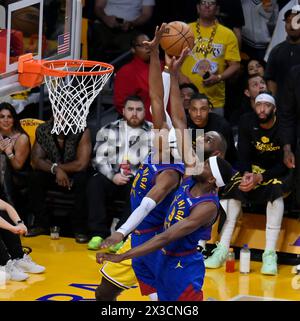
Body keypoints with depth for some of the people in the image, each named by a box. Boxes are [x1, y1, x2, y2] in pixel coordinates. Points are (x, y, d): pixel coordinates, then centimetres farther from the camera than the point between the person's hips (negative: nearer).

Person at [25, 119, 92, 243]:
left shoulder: (82, 131, -22)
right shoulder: (42, 130, -11)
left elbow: (81, 164, -27)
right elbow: (36, 160, -14)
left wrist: (54, 165, -18)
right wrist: (55, 169, -32)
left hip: (75, 175, -3)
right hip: (53, 176, 3)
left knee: (82, 179, -34)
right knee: (35, 176, -23)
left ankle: (79, 227, -21)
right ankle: (41, 223, -9)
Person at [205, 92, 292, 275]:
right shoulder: (247, 122, -7)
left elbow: (285, 164, -19)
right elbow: (243, 154, -5)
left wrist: (260, 178, -31)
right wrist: (246, 174, -26)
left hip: (280, 172, -4)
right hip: (253, 168, 4)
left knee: (276, 191, -36)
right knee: (233, 191, -23)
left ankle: (270, 254, -37)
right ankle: (223, 249, -24)